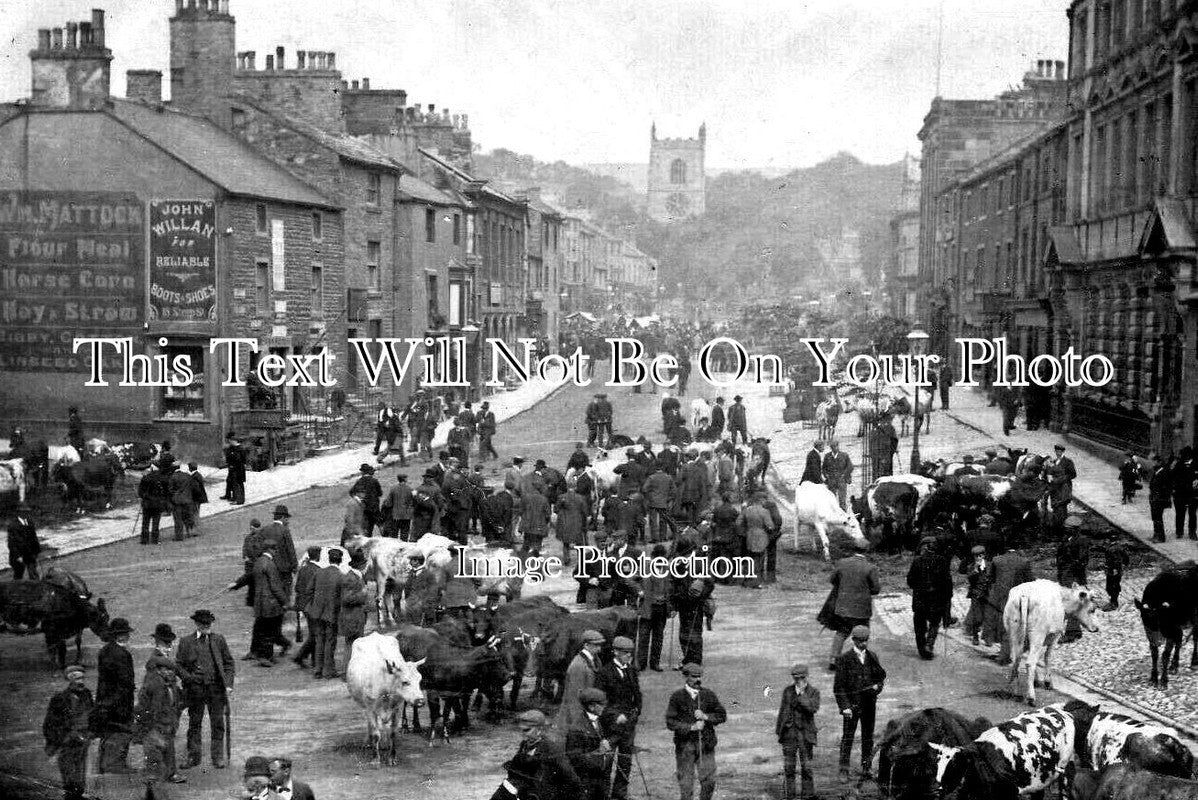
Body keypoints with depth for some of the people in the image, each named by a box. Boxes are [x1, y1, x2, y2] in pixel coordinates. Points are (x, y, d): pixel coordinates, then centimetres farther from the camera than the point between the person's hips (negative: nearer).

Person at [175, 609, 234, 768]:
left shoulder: (219, 640, 7)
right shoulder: (186, 642, 3)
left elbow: (229, 663, 8)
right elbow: (179, 665, 5)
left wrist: (228, 684, -2)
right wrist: (189, 677, -12)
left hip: (216, 688, 1)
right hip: (195, 688, -1)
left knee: (217, 724, 3)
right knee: (194, 724, 7)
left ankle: (218, 757, 11)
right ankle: (193, 757, 17)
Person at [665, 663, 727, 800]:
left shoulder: (709, 695, 6)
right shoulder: (677, 697, -2)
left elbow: (722, 715, 8)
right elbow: (670, 722, -6)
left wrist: (706, 717, -10)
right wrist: (691, 727, -16)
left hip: (706, 744, 2)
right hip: (685, 745, -2)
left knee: (709, 781, -1)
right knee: (686, 784, 2)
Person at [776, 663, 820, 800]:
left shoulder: (813, 692, 0)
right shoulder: (787, 691, 7)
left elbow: (813, 708, -17)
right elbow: (782, 711, 13)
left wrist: (801, 694, -15)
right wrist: (778, 730, 12)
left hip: (805, 732, -2)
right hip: (789, 732, 2)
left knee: (806, 767, 0)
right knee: (788, 766, 3)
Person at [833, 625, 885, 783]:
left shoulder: (872, 657, 6)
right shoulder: (844, 659, -7)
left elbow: (882, 675, 17)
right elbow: (839, 685, -8)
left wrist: (878, 686, -7)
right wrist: (845, 706, -15)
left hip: (869, 704, 4)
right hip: (851, 704, -4)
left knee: (868, 736, 9)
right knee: (847, 737, -1)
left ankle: (866, 768, 18)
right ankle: (844, 770, 7)